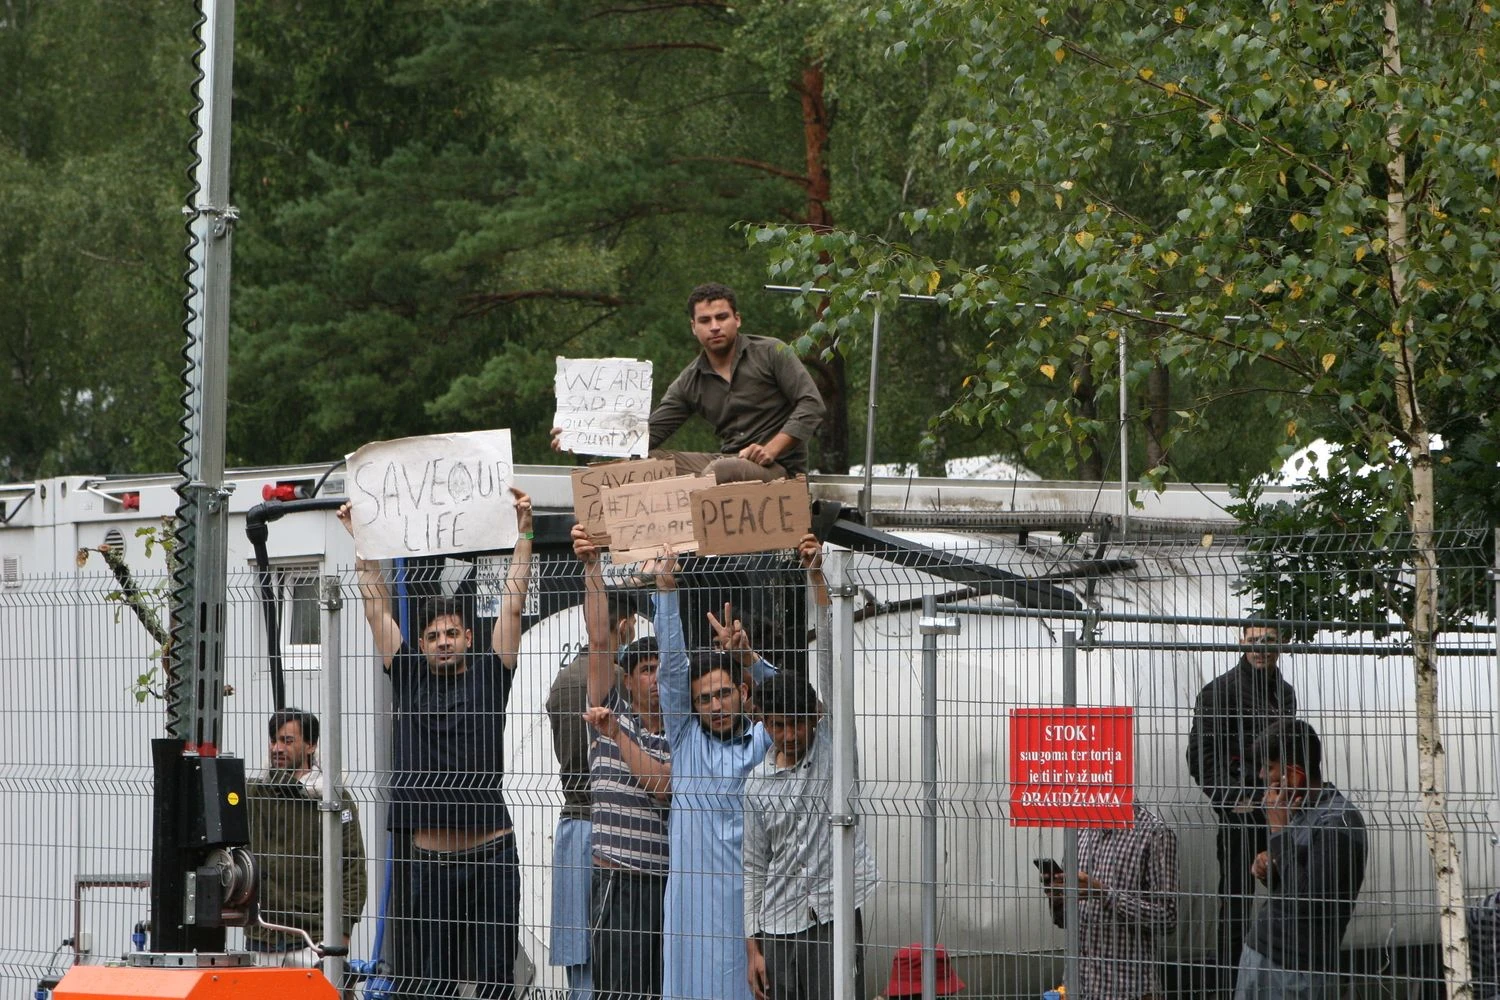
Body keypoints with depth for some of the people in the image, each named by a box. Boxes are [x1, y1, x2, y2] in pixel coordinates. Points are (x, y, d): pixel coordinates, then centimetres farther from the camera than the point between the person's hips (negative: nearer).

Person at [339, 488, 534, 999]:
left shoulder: (489, 675, 6)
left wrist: (523, 531, -1)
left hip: (491, 855, -2)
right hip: (431, 857, 2)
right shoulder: (408, 678, 10)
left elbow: (513, 603, 3)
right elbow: (377, 604, 12)